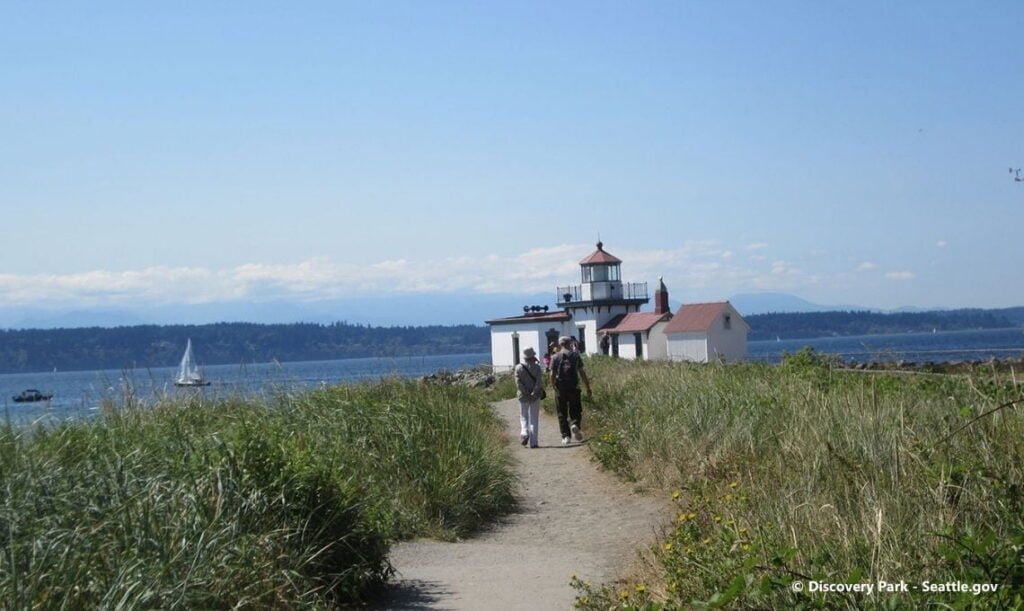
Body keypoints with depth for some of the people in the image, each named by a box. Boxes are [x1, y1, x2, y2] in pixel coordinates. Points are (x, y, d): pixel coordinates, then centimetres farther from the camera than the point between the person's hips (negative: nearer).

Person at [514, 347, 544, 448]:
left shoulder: (519, 368, -1)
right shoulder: (537, 367, -4)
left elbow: (518, 383, -8)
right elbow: (539, 382, -13)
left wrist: (526, 393, -9)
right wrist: (534, 393, -14)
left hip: (523, 397, 1)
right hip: (535, 397, -1)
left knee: (523, 417, 15)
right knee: (534, 419, 6)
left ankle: (524, 432, -11)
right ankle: (533, 442, 4)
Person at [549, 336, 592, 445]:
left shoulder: (555, 357, 3)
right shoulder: (575, 355, 3)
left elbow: (552, 375, -5)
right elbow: (582, 373, 0)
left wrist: (554, 387, 5)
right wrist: (588, 388, 4)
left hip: (560, 388, 0)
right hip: (573, 388, 0)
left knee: (562, 413, 7)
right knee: (575, 410, 10)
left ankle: (566, 436, 2)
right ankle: (575, 425, -19)